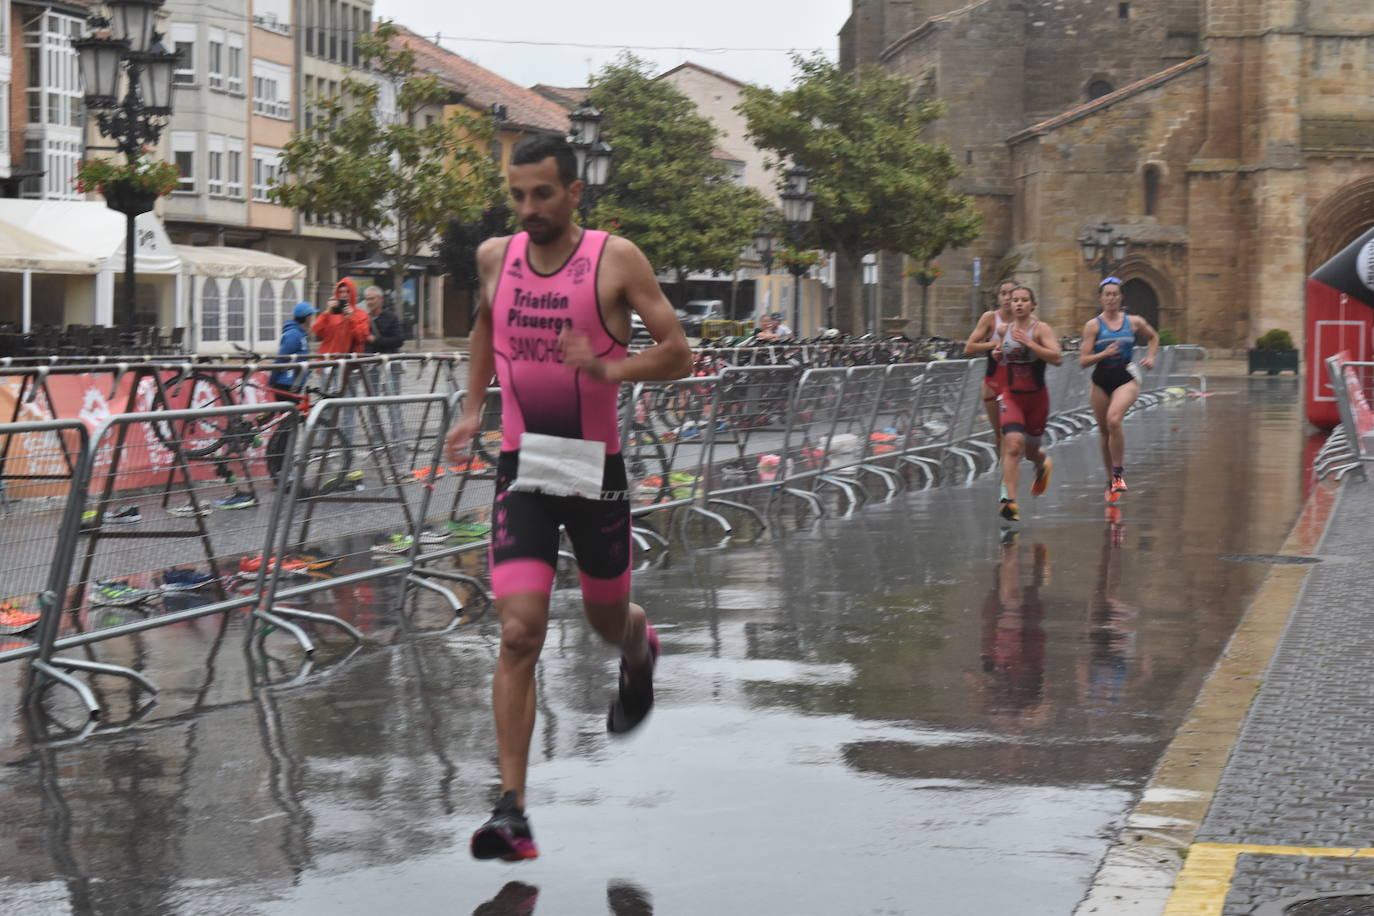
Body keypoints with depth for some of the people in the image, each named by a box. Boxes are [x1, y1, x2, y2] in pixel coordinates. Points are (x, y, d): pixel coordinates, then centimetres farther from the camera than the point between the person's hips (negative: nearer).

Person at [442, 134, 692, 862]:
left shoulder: (615, 259, -7)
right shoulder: (495, 257, 3)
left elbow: (678, 353, -5)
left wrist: (609, 368, -22)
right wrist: (473, 408, 16)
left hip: (595, 468, -1)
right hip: (522, 470, 1)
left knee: (607, 619, 17)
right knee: (518, 635, -13)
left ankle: (640, 651, 58)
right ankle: (511, 809, -13)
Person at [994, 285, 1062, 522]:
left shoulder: (1040, 329, -8)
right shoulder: (1004, 330, 6)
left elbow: (1057, 358, -21)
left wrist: (1029, 343, -27)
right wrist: (996, 354, 3)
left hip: (1036, 396, -1)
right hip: (1010, 396, 1)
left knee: (1031, 450, 15)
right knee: (1013, 445, -20)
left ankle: (1043, 464, 54)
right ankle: (1009, 500, -24)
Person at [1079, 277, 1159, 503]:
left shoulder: (1134, 322, 3)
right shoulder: (1093, 325, -1)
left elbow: (1153, 337, 23)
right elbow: (1083, 360, -6)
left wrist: (1151, 356, 6)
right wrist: (1104, 354, -22)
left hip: (1127, 378, -2)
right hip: (1101, 380, 2)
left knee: (1113, 419, -27)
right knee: (1104, 431, 9)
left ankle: (1119, 473, -13)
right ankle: (1111, 481, 26)